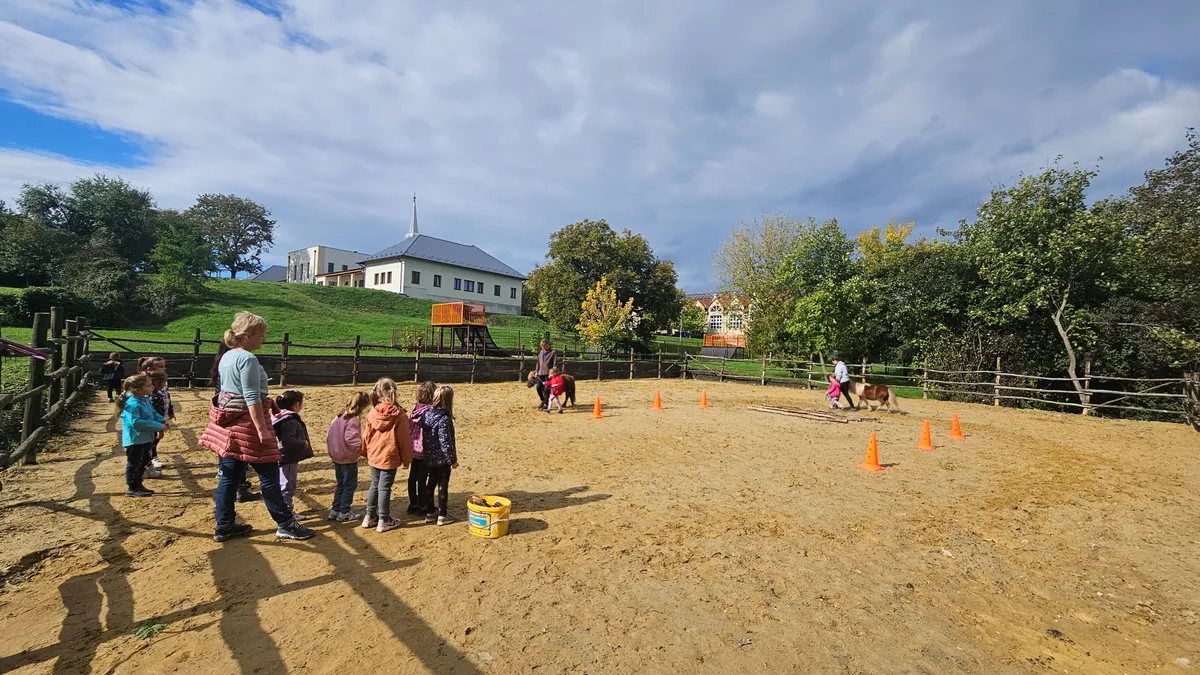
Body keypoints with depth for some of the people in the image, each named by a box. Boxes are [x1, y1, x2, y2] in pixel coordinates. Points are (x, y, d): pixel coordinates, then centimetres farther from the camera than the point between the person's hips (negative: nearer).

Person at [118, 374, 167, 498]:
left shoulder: (146, 400, 6)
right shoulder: (133, 404, -25)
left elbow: (153, 413, 18)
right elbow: (136, 422, -32)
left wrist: (162, 420, -3)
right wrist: (158, 426, -29)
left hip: (145, 438, 10)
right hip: (135, 440, -10)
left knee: (143, 462, 20)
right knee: (134, 464, 2)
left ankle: (138, 485, 33)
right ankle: (131, 489, 14)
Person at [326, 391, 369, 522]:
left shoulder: (339, 417, 4)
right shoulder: (352, 421, -22)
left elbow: (329, 435, 10)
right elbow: (352, 440, -30)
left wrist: (332, 451, 18)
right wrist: (363, 451, -18)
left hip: (336, 456, 8)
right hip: (348, 459, -8)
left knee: (341, 484, 20)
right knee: (350, 485, 6)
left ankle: (335, 510, 26)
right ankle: (344, 513, 12)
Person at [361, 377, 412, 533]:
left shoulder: (372, 413, -3)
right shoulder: (399, 415, -16)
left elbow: (366, 435, 6)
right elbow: (404, 439, -10)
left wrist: (367, 453, 21)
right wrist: (406, 459, 1)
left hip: (374, 456, 5)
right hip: (390, 457, -5)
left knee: (374, 485, 18)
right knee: (384, 488, 3)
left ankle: (370, 517, 28)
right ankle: (384, 521, 14)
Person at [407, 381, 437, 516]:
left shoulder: (414, 409, 1)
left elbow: (409, 429, 7)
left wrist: (410, 446, 18)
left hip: (414, 449, 7)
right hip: (425, 451, -7)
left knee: (412, 477, 15)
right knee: (422, 479, 3)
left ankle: (413, 505, 28)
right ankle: (422, 507, 14)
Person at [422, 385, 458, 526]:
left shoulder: (427, 414, -1)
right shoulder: (444, 418, -24)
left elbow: (425, 435, 8)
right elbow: (445, 442, -23)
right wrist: (453, 460, -13)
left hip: (430, 458, 7)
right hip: (442, 459, -7)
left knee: (431, 483, 19)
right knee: (443, 486, 6)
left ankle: (429, 513, 30)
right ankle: (442, 516, 17)